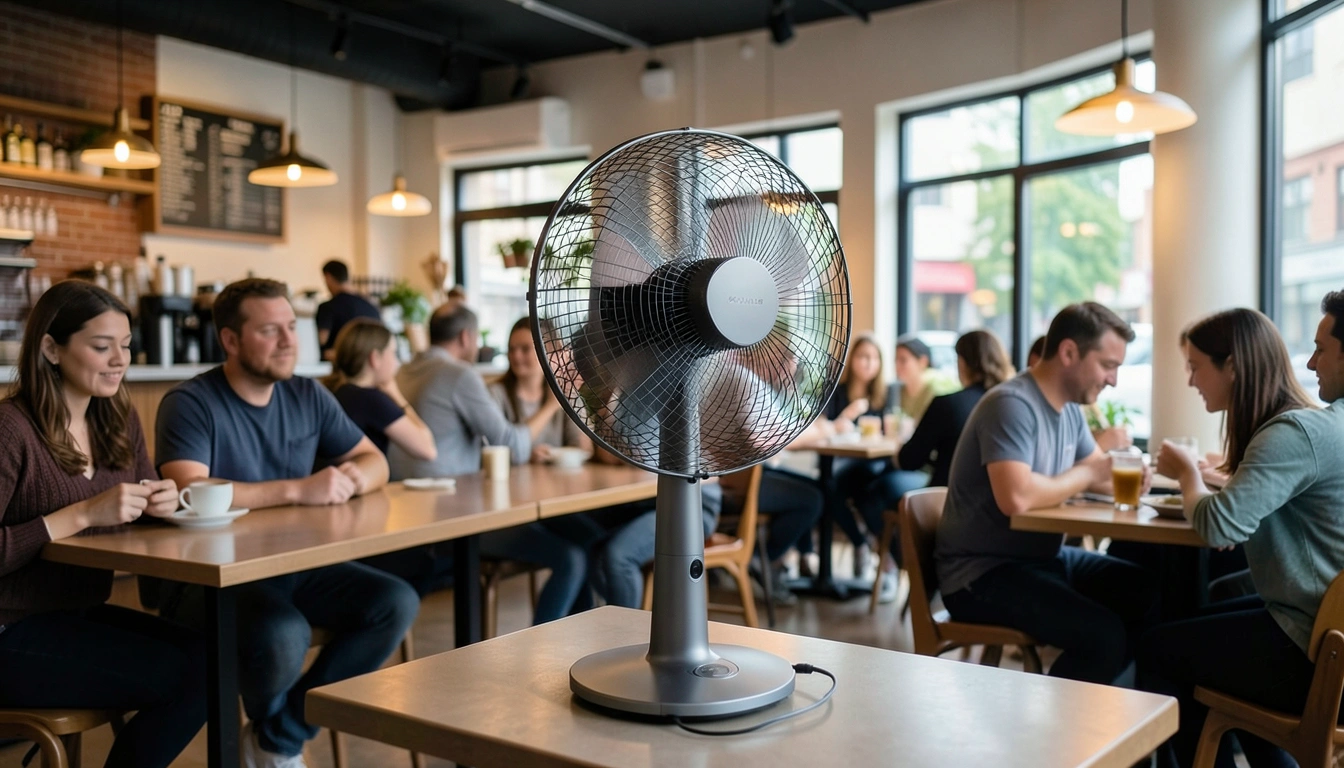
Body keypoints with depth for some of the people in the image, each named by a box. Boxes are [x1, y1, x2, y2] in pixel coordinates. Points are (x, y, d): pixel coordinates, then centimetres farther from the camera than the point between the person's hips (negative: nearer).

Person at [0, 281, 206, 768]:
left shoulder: (118, 420, 5)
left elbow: (142, 514, 12)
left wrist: (162, 502, -11)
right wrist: (84, 514, -26)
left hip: (84, 613, 7)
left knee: (207, 661, -13)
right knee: (181, 676, -19)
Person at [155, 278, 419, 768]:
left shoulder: (307, 396, 8)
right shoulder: (190, 404, -11)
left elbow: (375, 460, 14)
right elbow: (191, 493, -26)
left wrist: (354, 477, -11)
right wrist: (298, 489, -26)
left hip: (297, 564, 7)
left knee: (397, 603, -14)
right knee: (283, 634, -35)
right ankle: (269, 726, 4)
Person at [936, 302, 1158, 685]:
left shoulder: (1070, 408, 9)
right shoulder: (1012, 404, -21)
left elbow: (1097, 471, 21)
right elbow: (1016, 497, -35)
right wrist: (1086, 474, -17)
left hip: (1044, 557, 10)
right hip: (983, 571, -10)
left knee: (1147, 593, 1)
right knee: (1102, 634, -24)